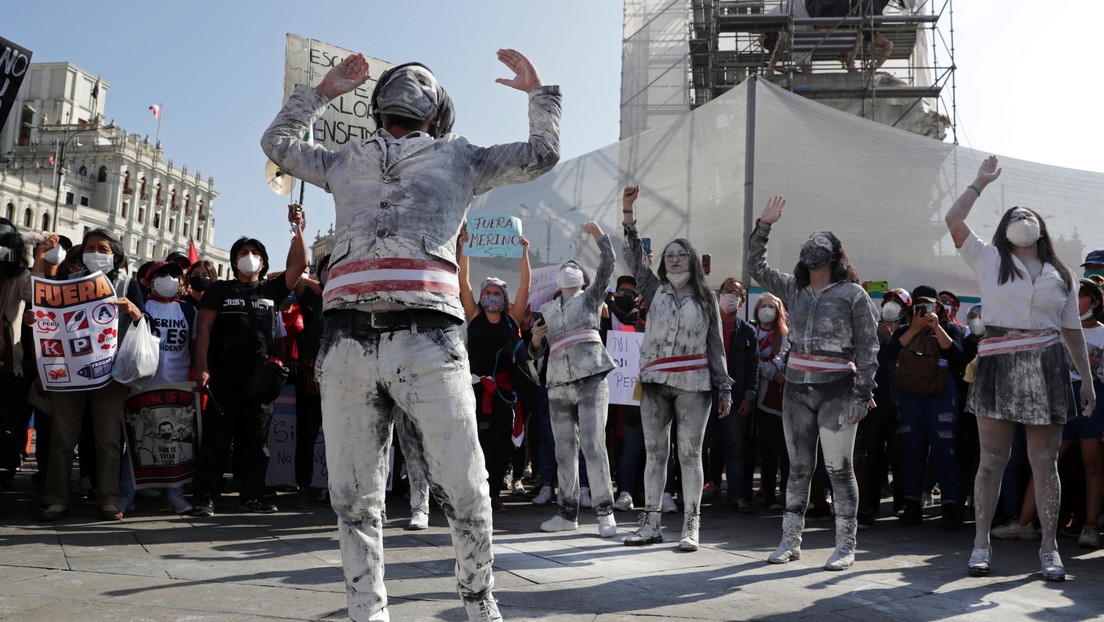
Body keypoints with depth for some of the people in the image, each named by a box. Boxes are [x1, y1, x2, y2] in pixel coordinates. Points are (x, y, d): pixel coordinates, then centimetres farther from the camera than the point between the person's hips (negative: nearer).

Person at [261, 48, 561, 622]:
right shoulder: (346, 164, 27)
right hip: (346, 339, 2)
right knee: (354, 499, 4)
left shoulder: (458, 159, 23)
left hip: (427, 338, -1)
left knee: (464, 490, -3)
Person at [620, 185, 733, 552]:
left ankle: (691, 527, 5)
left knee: (690, 454, -1)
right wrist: (628, 212, -5)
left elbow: (716, 345, 8)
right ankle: (650, 524, 12)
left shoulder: (706, 298, 8)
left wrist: (724, 388, 4)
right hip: (655, 383, 2)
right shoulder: (655, 290, 11)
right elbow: (634, 257, 2)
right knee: (655, 454, 6)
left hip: (693, 384, -2)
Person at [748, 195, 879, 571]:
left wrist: (863, 393, -11)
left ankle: (846, 546, 8)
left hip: (837, 389, -4)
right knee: (798, 467, 10)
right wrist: (764, 225, 11)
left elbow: (868, 347, -4)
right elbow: (756, 267, 18)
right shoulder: (793, 289, 12)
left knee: (839, 467, -2)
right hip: (796, 387, 5)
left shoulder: (853, 294, -2)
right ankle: (790, 541, 17)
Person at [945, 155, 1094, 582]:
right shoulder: (989, 260, 9)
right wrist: (982, 181, 5)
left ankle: (1049, 548, 14)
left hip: (1046, 369, 2)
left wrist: (1087, 380, 10)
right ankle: (981, 544, 8)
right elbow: (953, 220, -2)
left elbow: (1073, 331, 15)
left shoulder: (1061, 275, 16)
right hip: (997, 366, -2)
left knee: (1045, 463, 4)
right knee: (991, 460, 0)